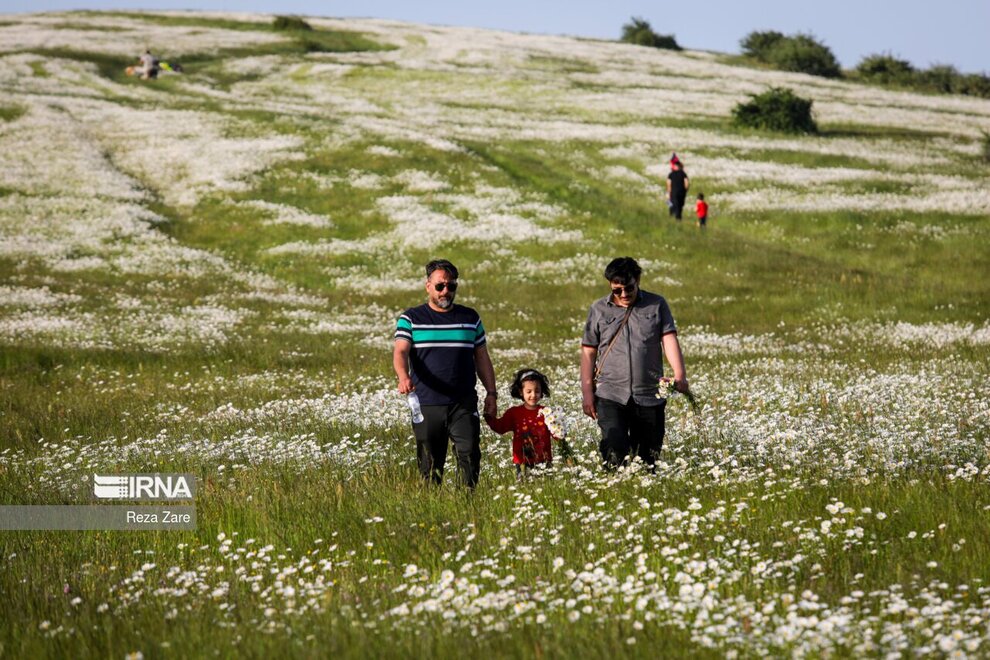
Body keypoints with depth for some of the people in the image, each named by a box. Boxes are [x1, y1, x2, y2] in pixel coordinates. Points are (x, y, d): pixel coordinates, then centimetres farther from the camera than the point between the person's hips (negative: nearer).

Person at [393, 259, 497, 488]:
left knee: (469, 453, -15)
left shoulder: (470, 318, 13)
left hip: (464, 405, 1)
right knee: (429, 465, 3)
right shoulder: (411, 319, 6)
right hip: (426, 405, -1)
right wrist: (404, 377, -29)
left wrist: (491, 393, 10)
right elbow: (400, 352, -8)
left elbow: (482, 358, 18)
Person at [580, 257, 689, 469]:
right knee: (615, 452, -18)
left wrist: (679, 376, -19)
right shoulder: (599, 309, 7)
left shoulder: (657, 305, 7)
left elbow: (669, 340, -3)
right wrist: (587, 391, 2)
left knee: (649, 458, 4)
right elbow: (588, 351, 9)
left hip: (650, 396, 1)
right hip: (610, 396, -1)